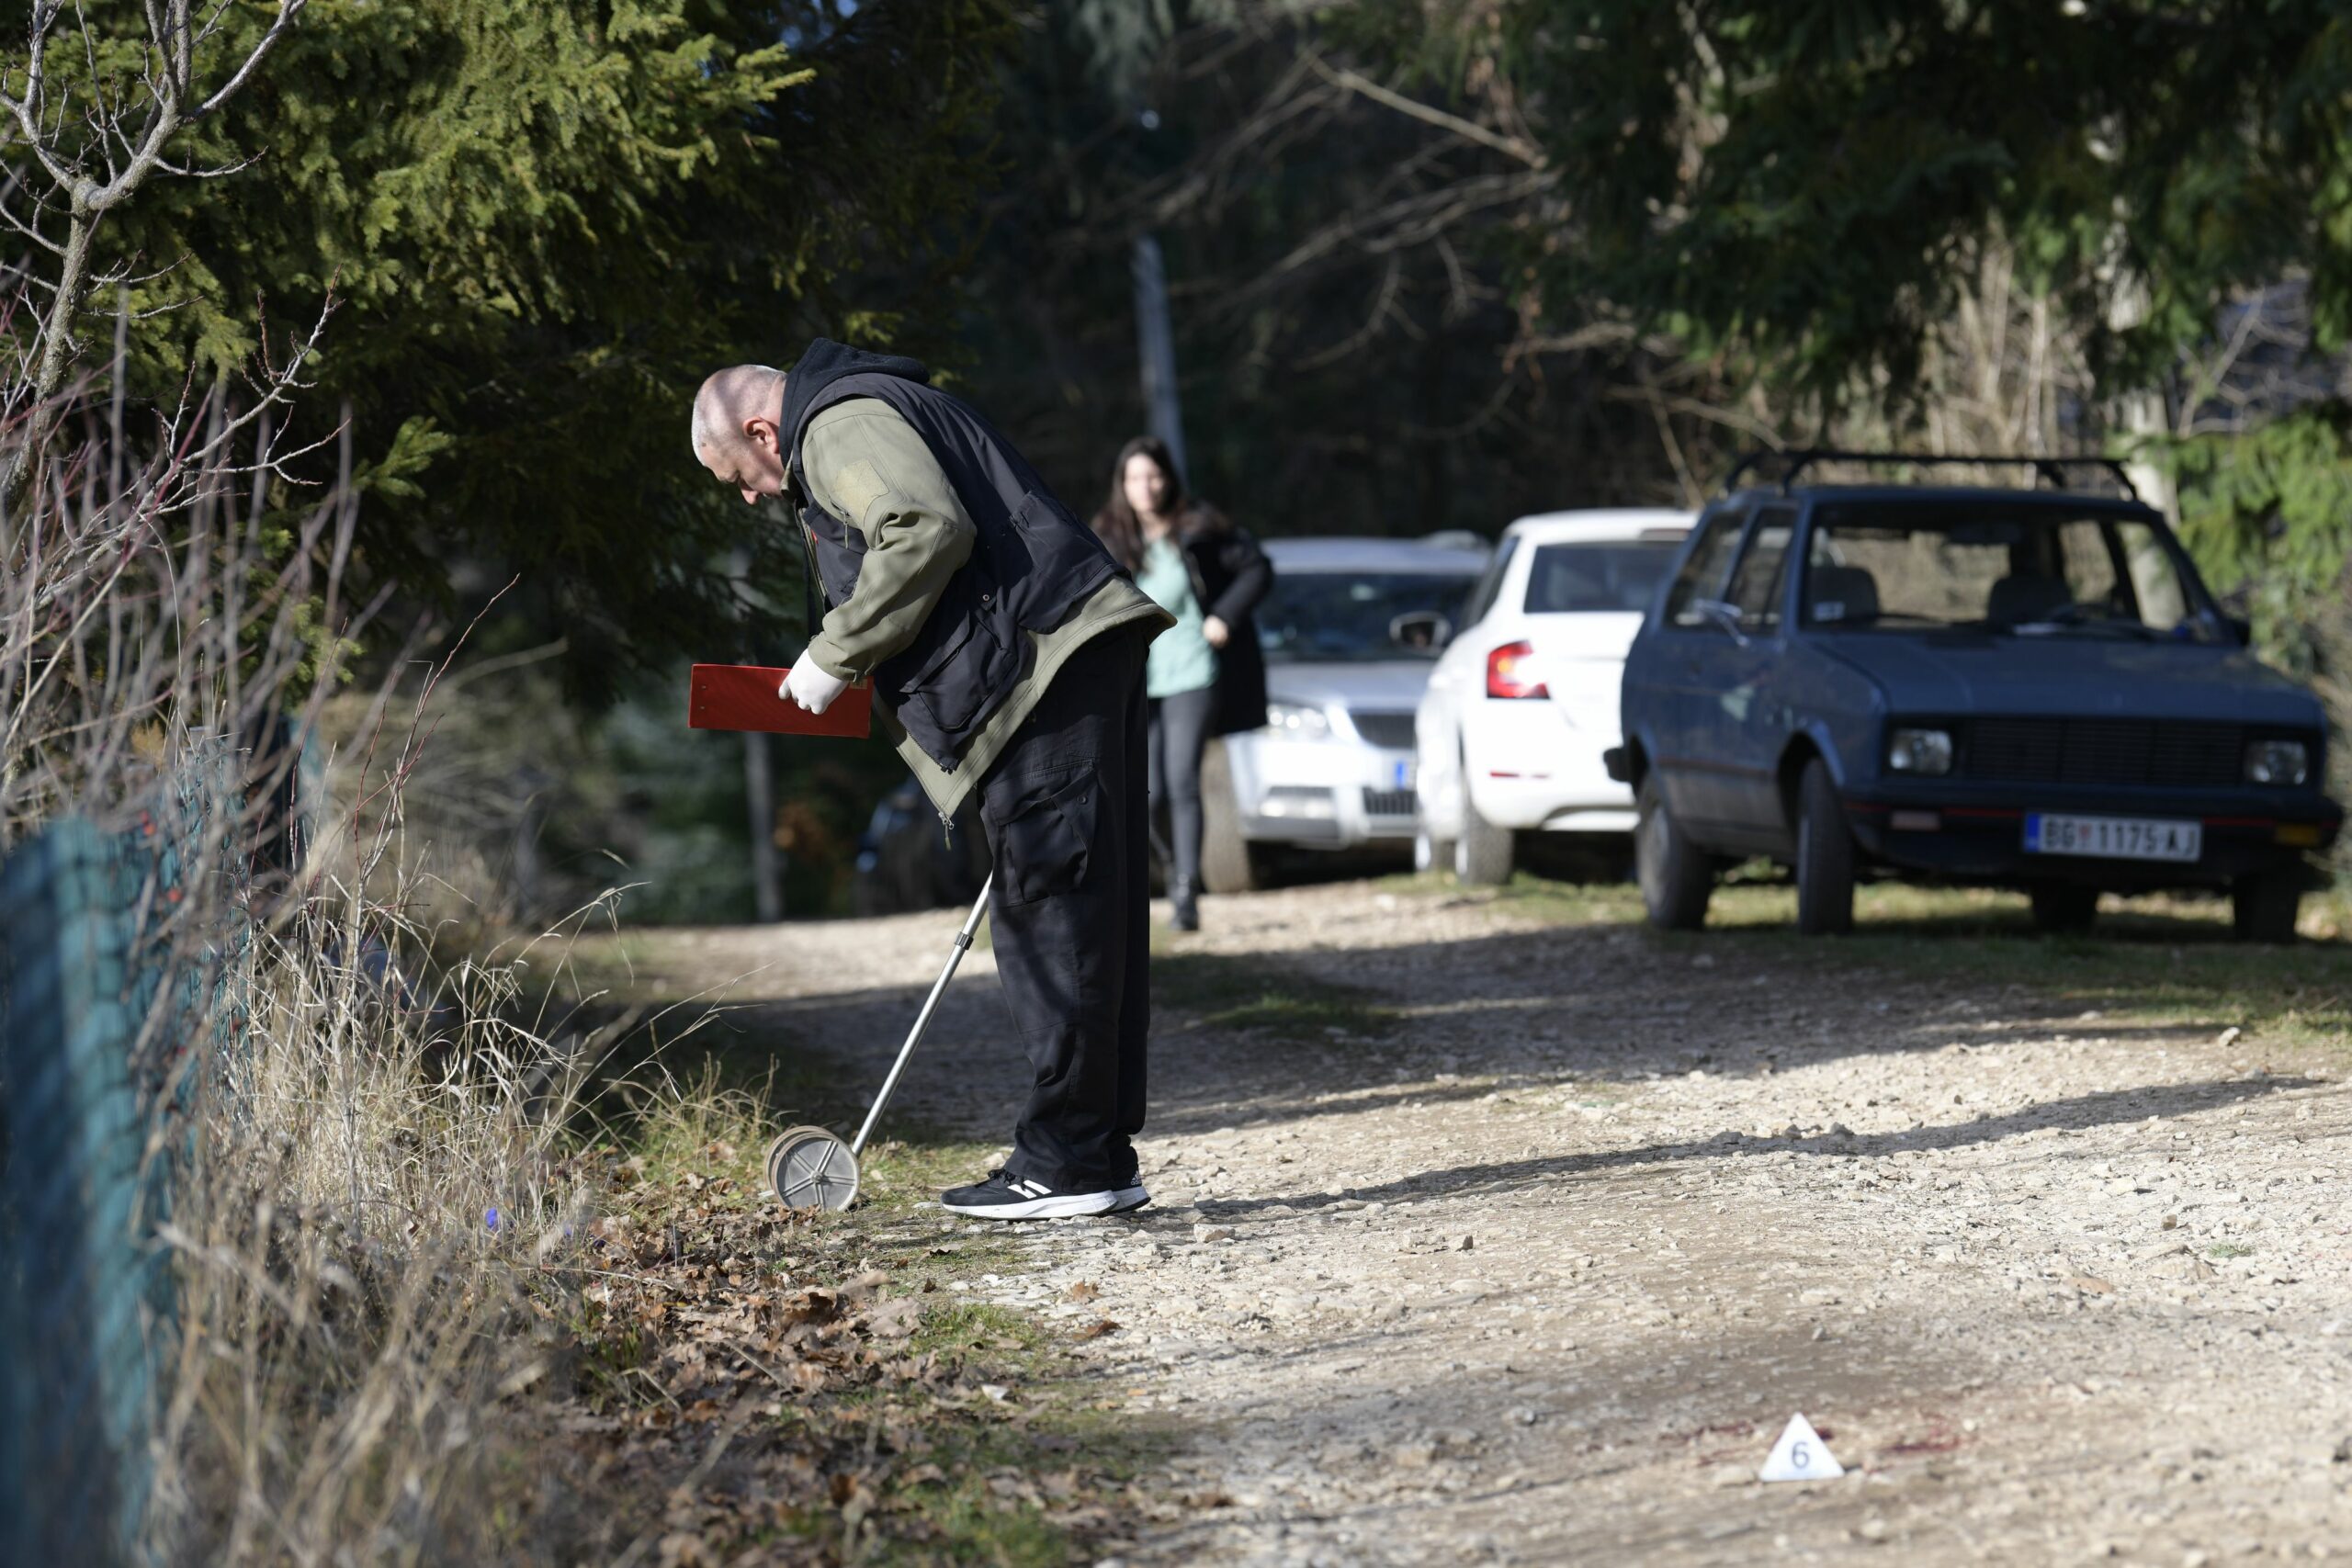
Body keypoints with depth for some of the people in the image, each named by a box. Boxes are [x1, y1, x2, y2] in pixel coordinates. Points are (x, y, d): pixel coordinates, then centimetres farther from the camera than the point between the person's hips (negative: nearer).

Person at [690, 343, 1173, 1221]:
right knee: (1092, 913, 9)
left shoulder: (840, 423, -3)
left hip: (1043, 670, -11)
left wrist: (835, 656, -11)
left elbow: (926, 531, -19)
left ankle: (1067, 1164, -9)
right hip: (1083, 658, 11)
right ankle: (1101, 1158, 12)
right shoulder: (884, 414, 31)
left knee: (1050, 914, -9)